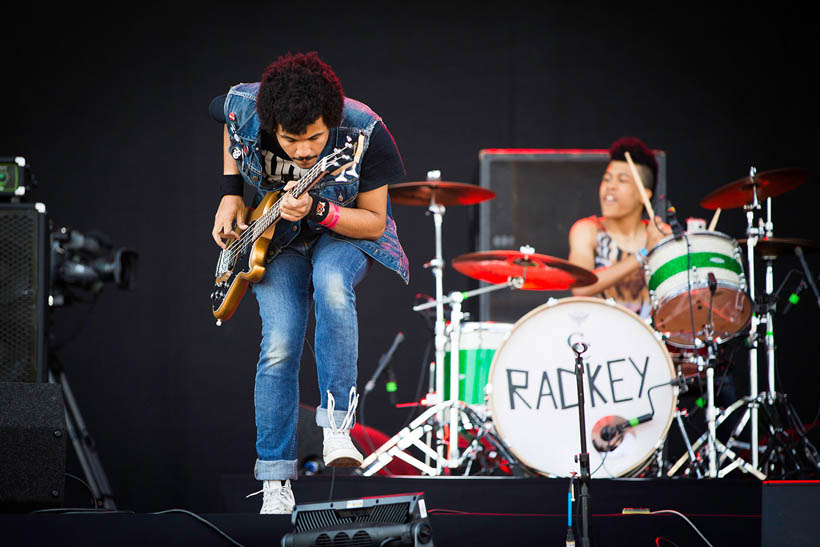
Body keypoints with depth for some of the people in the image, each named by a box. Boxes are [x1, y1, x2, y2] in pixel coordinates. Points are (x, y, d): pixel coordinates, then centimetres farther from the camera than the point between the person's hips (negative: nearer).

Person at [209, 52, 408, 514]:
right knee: (279, 348, -15)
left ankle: (337, 421, -25)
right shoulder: (243, 107, -24)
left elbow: (374, 222, -19)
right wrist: (231, 193, -3)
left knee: (331, 284, -37)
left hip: (346, 230, -2)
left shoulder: (363, 133, -30)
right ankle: (275, 481, -3)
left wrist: (316, 211, -36)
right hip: (276, 236, 2)